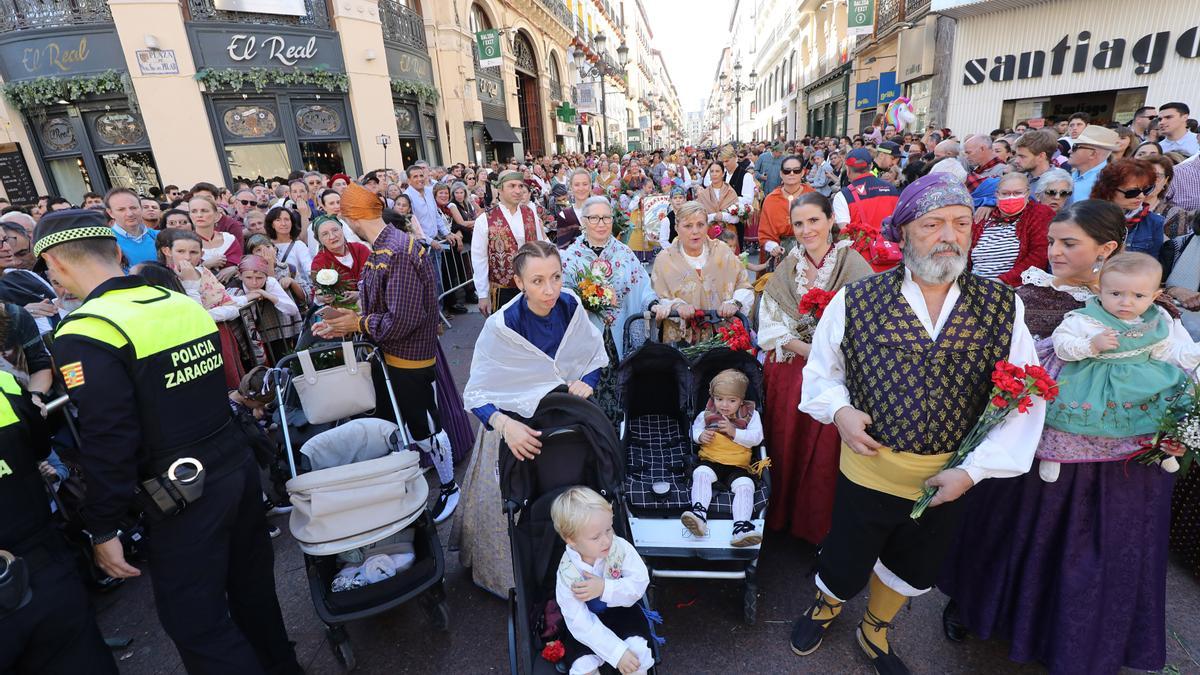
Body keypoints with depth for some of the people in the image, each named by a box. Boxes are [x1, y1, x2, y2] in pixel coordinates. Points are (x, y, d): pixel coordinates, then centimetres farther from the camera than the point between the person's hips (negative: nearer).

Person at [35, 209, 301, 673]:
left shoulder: (84, 336, -17)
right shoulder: (186, 304, 3)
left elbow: (108, 445, -17)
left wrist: (102, 529, -5)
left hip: (182, 498, -7)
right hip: (238, 466, 7)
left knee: (198, 627, 10)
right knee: (253, 588, 23)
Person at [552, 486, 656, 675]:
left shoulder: (620, 547, -24)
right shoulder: (567, 575, -27)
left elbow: (640, 582, -20)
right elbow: (582, 624, -25)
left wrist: (604, 588, -34)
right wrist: (617, 652, -30)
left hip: (620, 610, 1)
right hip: (589, 620, -1)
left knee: (637, 649, -21)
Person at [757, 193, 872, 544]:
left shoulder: (853, 263, -6)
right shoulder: (788, 267, 6)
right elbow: (770, 322, 0)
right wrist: (809, 351, -13)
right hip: (788, 372, 4)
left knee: (825, 453, -2)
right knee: (787, 447, 8)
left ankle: (822, 526, 21)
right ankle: (785, 518, 28)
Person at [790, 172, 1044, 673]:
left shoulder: (1003, 307, -8)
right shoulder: (857, 301, -13)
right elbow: (821, 369, 0)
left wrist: (974, 468, -13)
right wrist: (839, 410, -18)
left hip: (948, 480, 3)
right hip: (868, 469, -2)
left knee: (913, 570, 25)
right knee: (845, 562, 17)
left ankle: (875, 633, 57)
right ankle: (825, 606, 54)